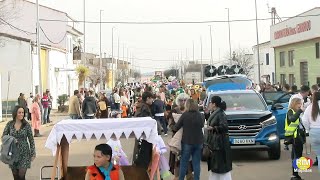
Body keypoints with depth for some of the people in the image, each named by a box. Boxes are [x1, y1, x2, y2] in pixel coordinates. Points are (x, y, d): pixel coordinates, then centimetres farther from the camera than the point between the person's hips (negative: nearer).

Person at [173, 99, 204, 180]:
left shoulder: (185, 115, -11)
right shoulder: (200, 115, 2)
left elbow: (176, 128, -6)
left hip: (187, 142, -3)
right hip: (198, 142, 4)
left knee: (184, 163, 8)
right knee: (196, 163, 8)